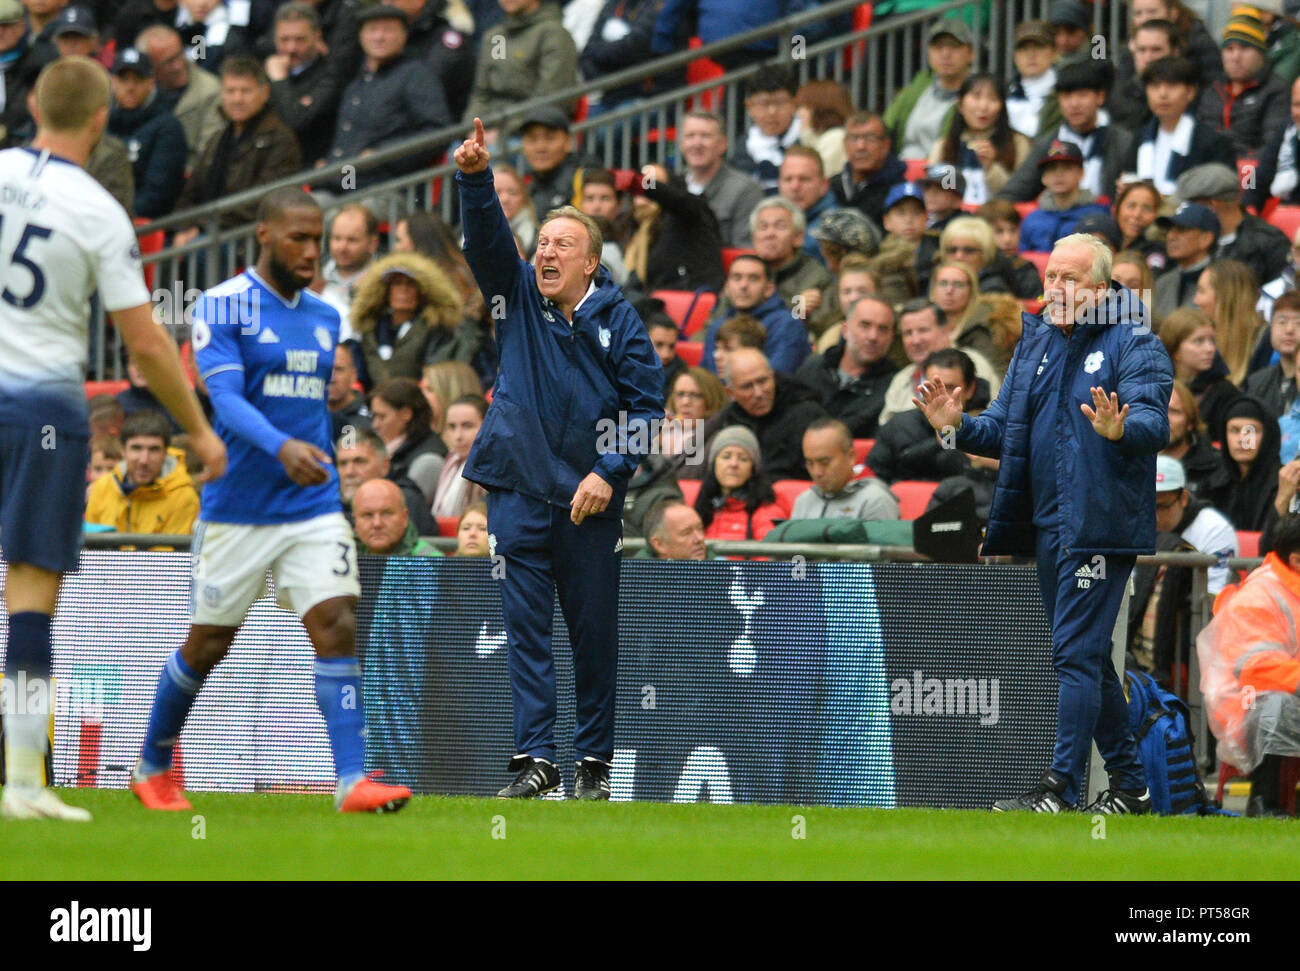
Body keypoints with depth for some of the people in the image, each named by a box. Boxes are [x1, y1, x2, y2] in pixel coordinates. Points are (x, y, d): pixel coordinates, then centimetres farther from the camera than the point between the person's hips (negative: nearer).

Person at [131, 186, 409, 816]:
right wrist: (282, 446, -36)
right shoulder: (223, 306, -9)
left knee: (337, 627, -13)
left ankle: (352, 780, -19)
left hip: (314, 507, 4)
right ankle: (152, 768, 27)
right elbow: (225, 396, -21)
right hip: (237, 506, -4)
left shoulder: (325, 318, 12)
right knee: (207, 645, 7)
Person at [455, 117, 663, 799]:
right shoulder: (518, 297, 8)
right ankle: (535, 756, -4)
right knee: (526, 627, -3)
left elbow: (648, 404, 1)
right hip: (518, 493, 1)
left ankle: (594, 760, 11)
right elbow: (486, 238, -6)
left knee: (594, 630, 4)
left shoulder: (618, 321, 2)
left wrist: (610, 472, -9)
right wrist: (475, 178, -23)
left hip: (589, 500, -1)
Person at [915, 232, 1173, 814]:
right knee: (1088, 657, 14)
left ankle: (1059, 791, -12)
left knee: (1075, 654, -11)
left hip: (1101, 523, -8)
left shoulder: (1134, 347, -7)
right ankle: (1129, 782, 24)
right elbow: (1004, 429, 17)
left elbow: (1153, 422, -22)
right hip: (1047, 524, 8)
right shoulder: (1034, 345, 15)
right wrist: (959, 427, -4)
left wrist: (1120, 429, -44)